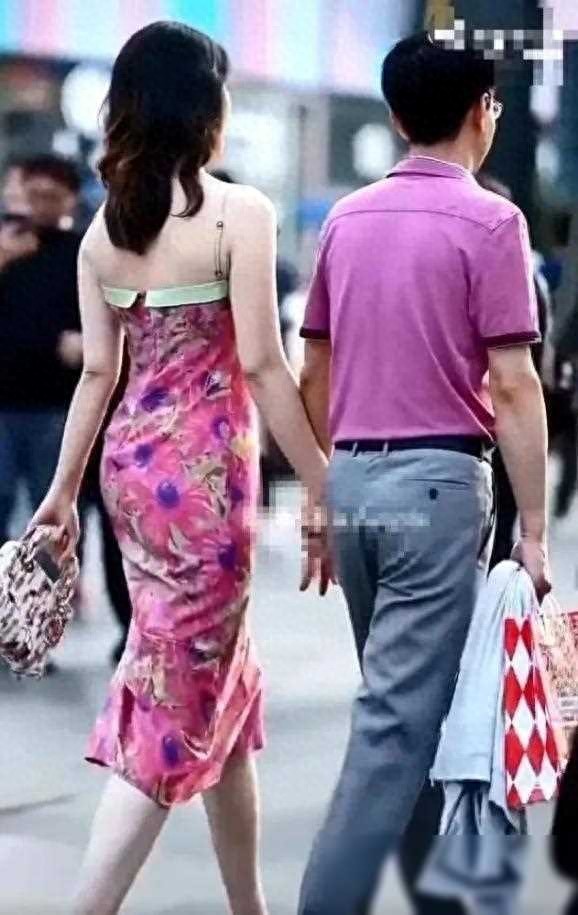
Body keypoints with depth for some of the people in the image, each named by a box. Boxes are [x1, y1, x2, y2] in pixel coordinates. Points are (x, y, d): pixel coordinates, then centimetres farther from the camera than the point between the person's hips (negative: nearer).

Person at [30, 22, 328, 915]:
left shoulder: (103, 226, 6)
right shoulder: (240, 212, -12)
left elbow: (98, 370, 6)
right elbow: (261, 366, -15)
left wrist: (63, 489, 13)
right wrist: (323, 490, -10)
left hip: (132, 464, 7)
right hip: (202, 469, -7)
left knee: (221, 677, 19)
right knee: (176, 700, -2)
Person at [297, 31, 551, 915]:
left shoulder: (346, 219, 10)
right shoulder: (489, 220, -8)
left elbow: (313, 375, 14)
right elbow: (511, 386, -12)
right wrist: (533, 528, -8)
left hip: (353, 479, 7)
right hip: (437, 480, -7)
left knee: (403, 695, 19)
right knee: (401, 714, -6)